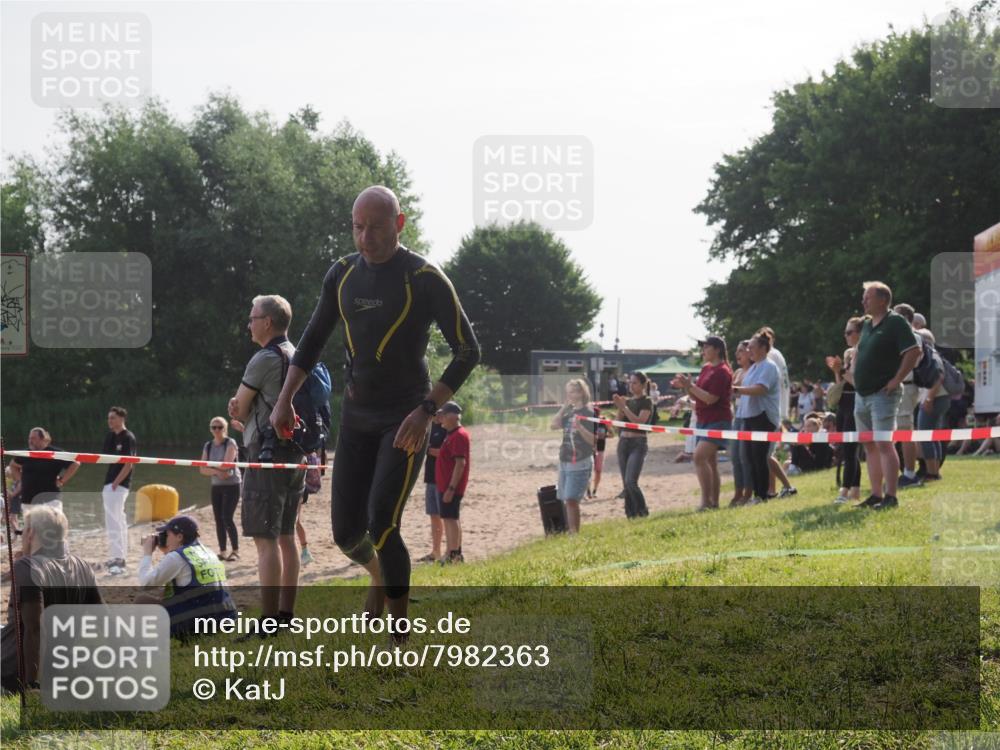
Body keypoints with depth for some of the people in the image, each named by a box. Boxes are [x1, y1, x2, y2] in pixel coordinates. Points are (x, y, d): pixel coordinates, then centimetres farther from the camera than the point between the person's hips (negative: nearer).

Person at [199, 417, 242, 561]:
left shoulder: (230, 443, -8)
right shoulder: (208, 446, 8)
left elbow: (226, 464, -20)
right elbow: (202, 470, 1)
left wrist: (210, 467, -6)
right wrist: (216, 471, -17)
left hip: (232, 485, -6)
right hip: (216, 486, 6)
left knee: (227, 518, -13)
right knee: (219, 520, 4)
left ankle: (235, 551, -5)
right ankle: (222, 551, 10)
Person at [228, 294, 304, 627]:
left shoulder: (264, 359, -13)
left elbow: (239, 410, -6)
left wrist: (240, 412, 15)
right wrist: (244, 411, 1)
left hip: (268, 452, -9)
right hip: (296, 454, 9)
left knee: (265, 538, -10)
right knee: (285, 536, 13)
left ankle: (269, 621, -14)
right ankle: (286, 613, 15)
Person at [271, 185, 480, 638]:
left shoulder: (424, 279, -11)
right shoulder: (343, 275, 5)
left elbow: (467, 351, -10)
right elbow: (313, 339, 17)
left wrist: (427, 410, -19)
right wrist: (285, 398, 7)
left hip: (405, 420, -5)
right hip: (356, 417, 5)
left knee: (381, 524, -18)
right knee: (347, 533, 3)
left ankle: (401, 633, -7)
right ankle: (379, 575, 37)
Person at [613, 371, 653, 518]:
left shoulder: (646, 402, -4)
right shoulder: (628, 401, 15)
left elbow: (640, 421, -16)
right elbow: (619, 422, 11)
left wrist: (624, 407, -17)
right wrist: (619, 408, -5)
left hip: (638, 443, -7)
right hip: (623, 442, 7)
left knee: (631, 481, -18)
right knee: (626, 483, 5)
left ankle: (642, 512, -5)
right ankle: (631, 514, 10)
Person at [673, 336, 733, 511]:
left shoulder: (722, 371, -14)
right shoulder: (706, 369, 15)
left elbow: (710, 398, -21)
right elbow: (696, 396, 19)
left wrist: (690, 385, -19)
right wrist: (685, 387, 2)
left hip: (717, 421, -10)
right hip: (704, 421, 10)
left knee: (700, 457, -22)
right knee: (710, 462, 12)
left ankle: (706, 501, -22)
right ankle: (714, 502, 18)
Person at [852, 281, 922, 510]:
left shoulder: (895, 322, -9)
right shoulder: (867, 325, 17)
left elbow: (914, 351, -17)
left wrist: (897, 379, -18)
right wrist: (855, 374, 17)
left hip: (883, 394, -9)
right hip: (862, 394, 9)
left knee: (884, 444, -13)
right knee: (869, 445, 9)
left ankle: (890, 496, -13)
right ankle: (876, 495, 13)